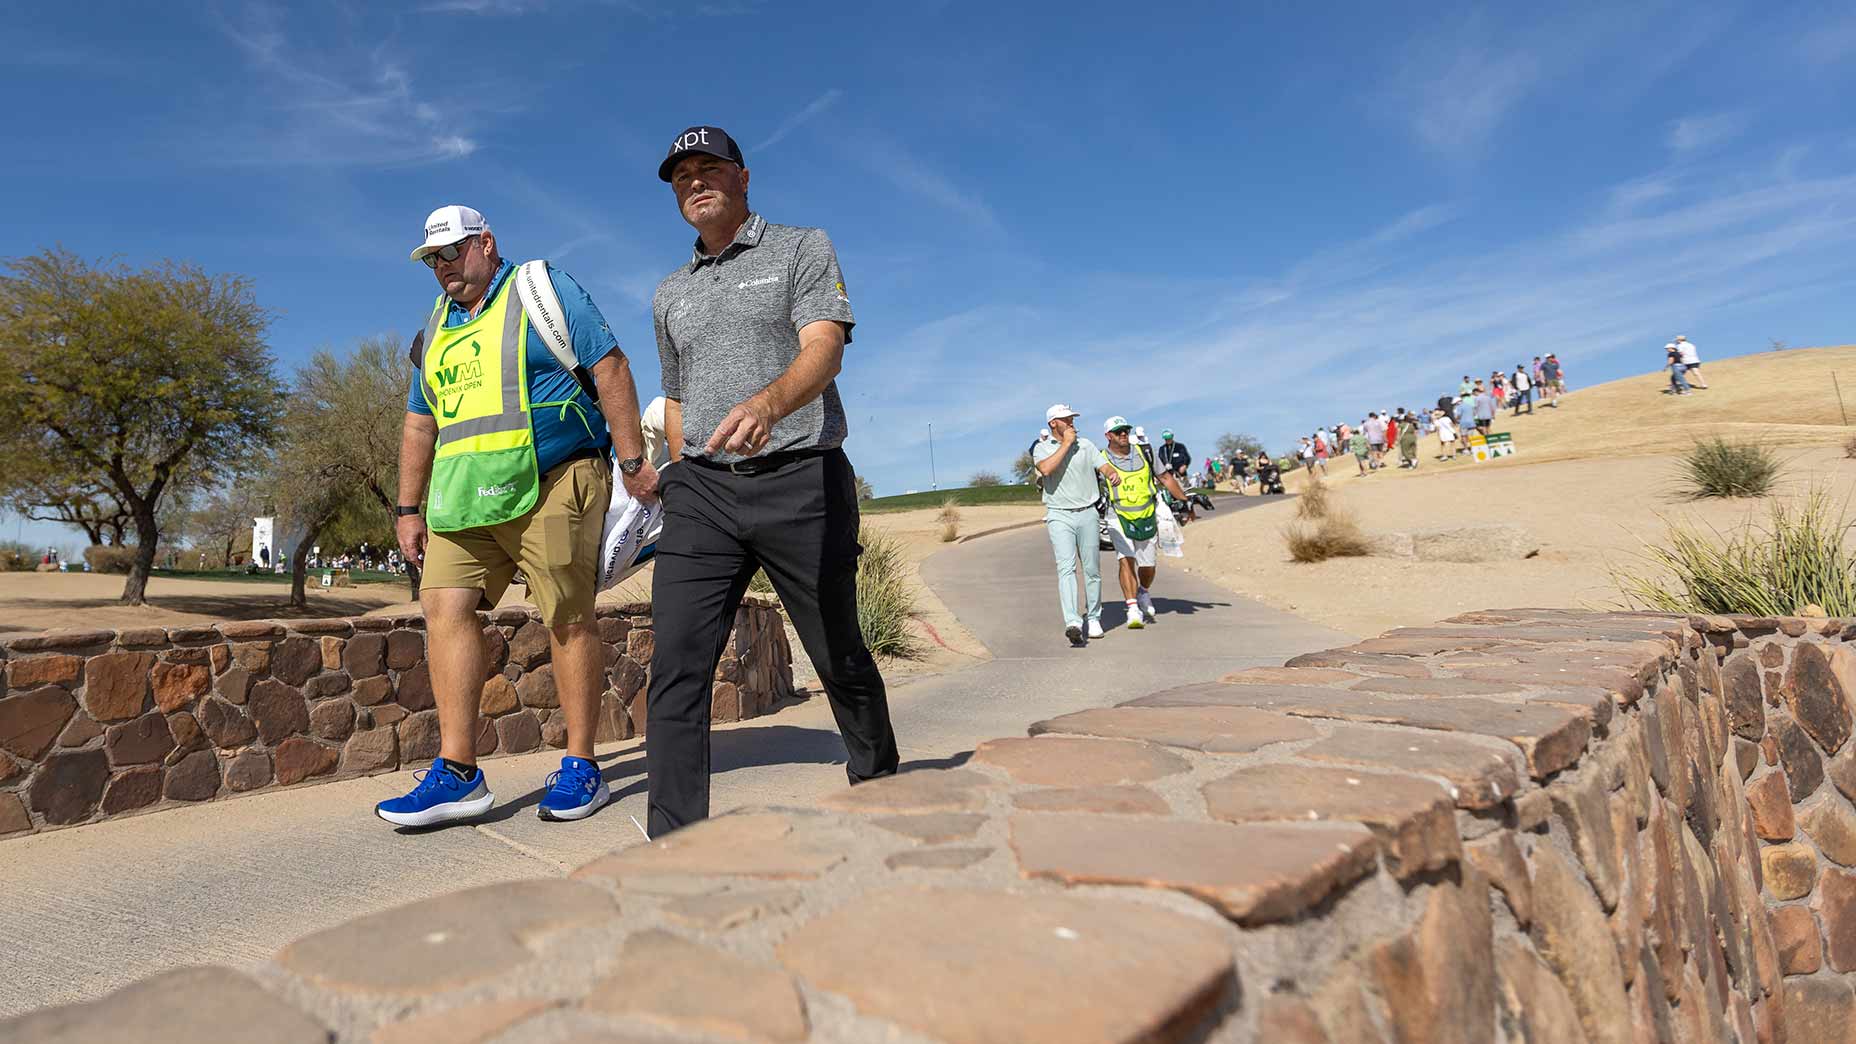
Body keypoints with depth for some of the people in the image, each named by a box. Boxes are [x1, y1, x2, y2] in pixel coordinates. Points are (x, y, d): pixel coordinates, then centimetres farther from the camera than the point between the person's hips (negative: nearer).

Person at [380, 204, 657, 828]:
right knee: (444, 607, -6)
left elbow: (610, 368, -5)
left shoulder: (542, 290, 4)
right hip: (463, 497, 7)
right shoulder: (437, 327, 23)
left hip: (551, 483, -7)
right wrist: (409, 509, 20)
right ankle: (457, 773, -2)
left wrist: (633, 461, -12)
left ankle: (580, 768, 3)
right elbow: (419, 424, 26)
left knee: (568, 618, -5)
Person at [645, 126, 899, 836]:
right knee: (676, 664, -10)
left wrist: (768, 403, -33)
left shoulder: (803, 249, 6)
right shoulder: (669, 293, 22)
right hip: (701, 492, 4)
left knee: (839, 657, 6)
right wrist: (688, 480, 14)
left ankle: (878, 782, 29)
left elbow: (823, 348, -12)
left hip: (801, 479, -3)